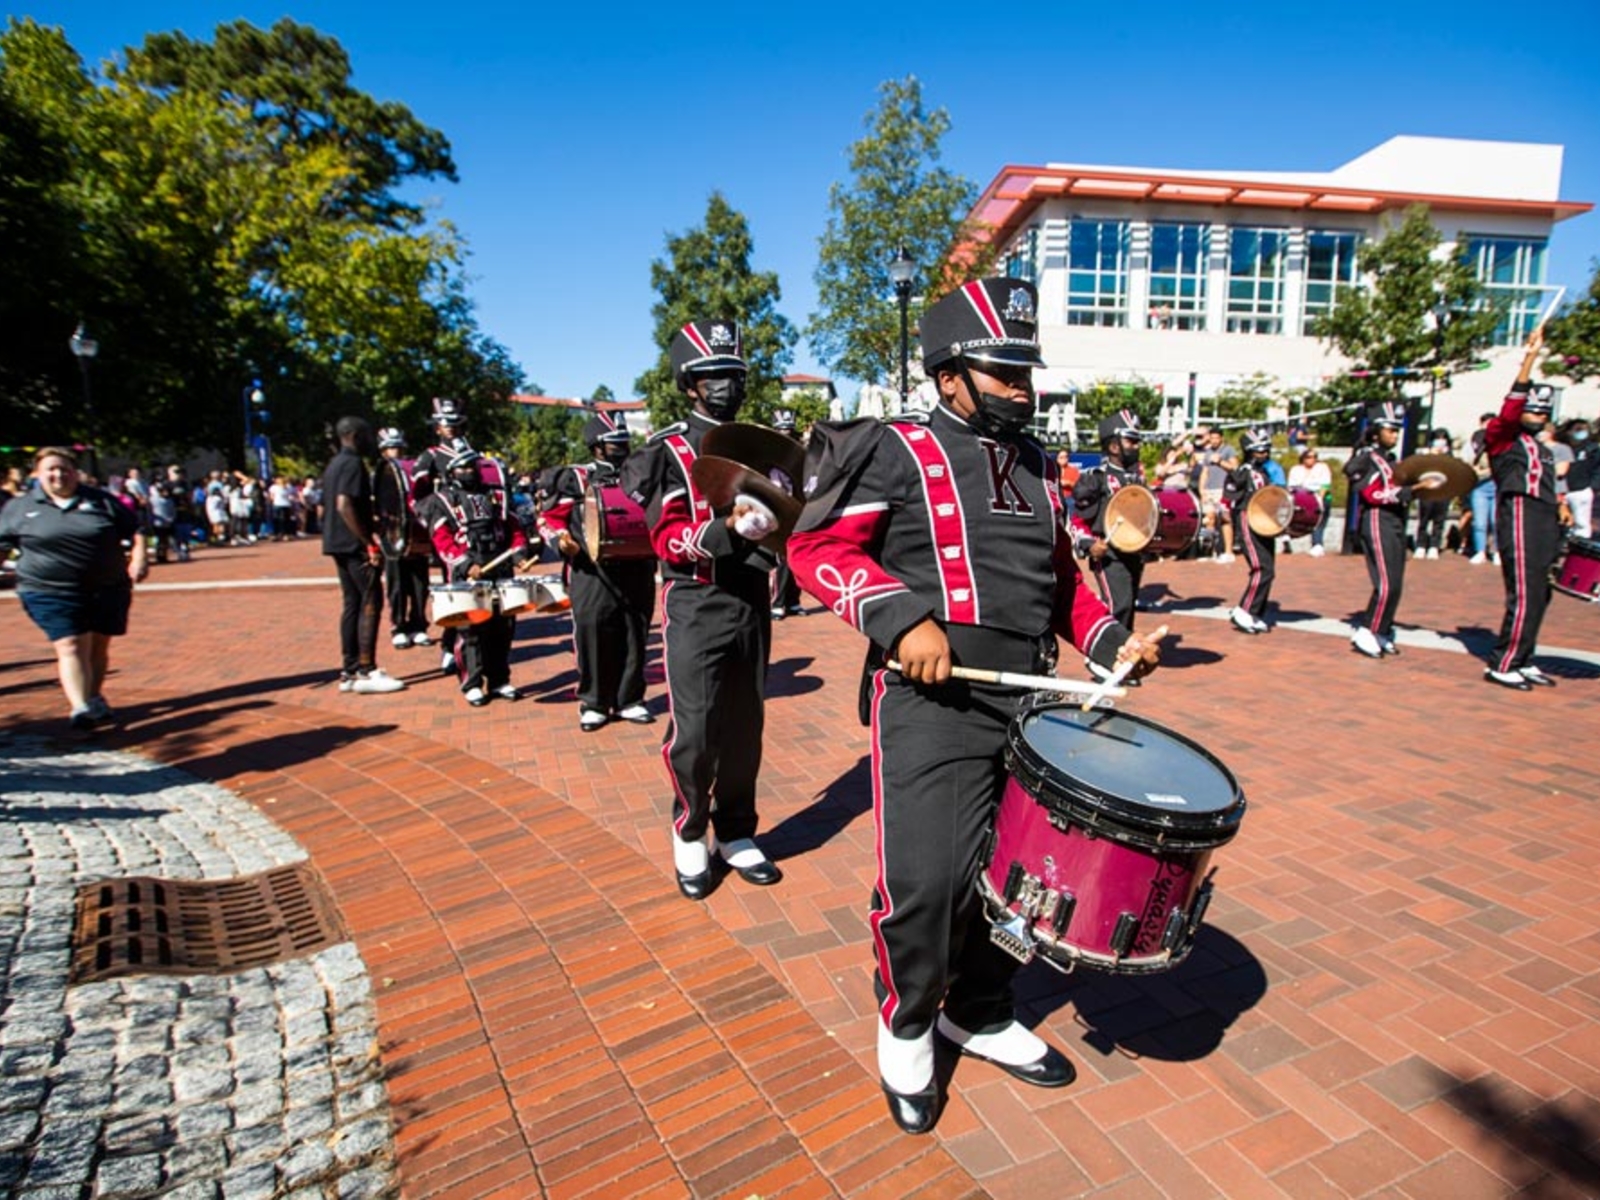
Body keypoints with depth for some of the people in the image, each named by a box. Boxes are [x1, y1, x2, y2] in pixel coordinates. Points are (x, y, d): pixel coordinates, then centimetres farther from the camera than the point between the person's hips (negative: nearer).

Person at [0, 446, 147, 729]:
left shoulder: (101, 501, 6)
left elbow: (135, 531, 7)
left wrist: (139, 557, -8)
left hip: (108, 588, 2)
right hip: (51, 592, -1)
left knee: (98, 647, 10)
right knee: (71, 647, -13)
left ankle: (94, 699, 28)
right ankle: (80, 707, -20)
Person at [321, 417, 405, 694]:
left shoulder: (335, 464, 18)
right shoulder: (353, 463, -12)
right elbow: (344, 505, -22)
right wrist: (370, 544, -21)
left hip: (339, 543, 10)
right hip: (355, 545, -10)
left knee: (352, 603, 11)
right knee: (371, 602, -8)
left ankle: (349, 671, 13)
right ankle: (366, 672, -8)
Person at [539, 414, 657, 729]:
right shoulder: (576, 478, 4)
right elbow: (549, 517, 4)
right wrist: (561, 538, -15)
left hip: (636, 571, 4)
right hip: (592, 573, -4)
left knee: (634, 638, 7)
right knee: (593, 636, 0)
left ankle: (629, 699, 19)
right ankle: (593, 703, 12)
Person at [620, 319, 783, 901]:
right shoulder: (668, 450, -2)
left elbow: (782, 510, 21)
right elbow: (668, 538, -11)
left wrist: (776, 518, -3)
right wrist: (727, 529, -28)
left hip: (752, 600, 5)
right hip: (696, 605, -5)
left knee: (745, 725, 10)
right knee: (694, 730, -3)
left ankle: (735, 834, 26)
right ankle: (690, 838, 19)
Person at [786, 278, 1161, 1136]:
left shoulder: (1036, 465, 17)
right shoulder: (898, 452, -4)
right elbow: (818, 547, -9)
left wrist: (1109, 641, 8)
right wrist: (900, 616, -23)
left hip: (1026, 703, 7)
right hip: (930, 703, -7)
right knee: (927, 878, -7)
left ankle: (979, 1014, 39)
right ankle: (906, 1024, 24)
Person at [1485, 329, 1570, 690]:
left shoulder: (1544, 450, 25)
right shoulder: (1502, 436, 1)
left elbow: (1546, 488, 29)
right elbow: (1511, 405, -18)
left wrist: (1560, 507, 8)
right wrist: (1530, 357, -24)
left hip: (1544, 524, 8)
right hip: (1519, 516, -8)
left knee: (1538, 596, 9)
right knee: (1524, 596, -12)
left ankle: (1522, 662, 17)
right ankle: (1501, 665, -6)